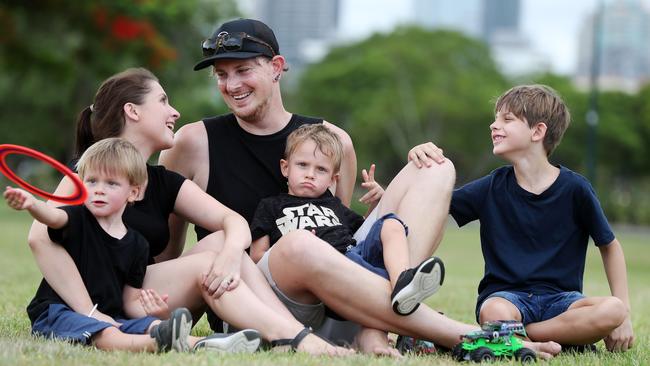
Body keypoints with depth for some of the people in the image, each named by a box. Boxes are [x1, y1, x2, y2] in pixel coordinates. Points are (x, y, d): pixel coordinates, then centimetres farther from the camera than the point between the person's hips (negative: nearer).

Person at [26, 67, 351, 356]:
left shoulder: (163, 182, 14)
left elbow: (233, 221, 2)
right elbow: (41, 237, -22)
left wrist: (231, 252, -24)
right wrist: (90, 313, -28)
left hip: (144, 300, 7)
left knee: (222, 241, -10)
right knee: (205, 265, -22)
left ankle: (295, 334, -25)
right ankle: (300, 342, -32)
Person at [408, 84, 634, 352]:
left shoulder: (574, 188, -1)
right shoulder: (493, 187, 4)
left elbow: (609, 246, 8)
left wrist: (622, 311, 1)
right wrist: (418, 165, -17)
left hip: (560, 297, 1)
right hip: (505, 294, -1)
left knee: (612, 310, -32)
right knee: (495, 314, -38)